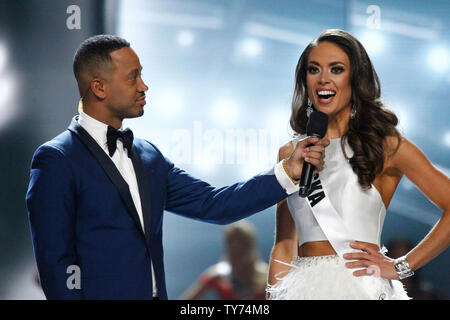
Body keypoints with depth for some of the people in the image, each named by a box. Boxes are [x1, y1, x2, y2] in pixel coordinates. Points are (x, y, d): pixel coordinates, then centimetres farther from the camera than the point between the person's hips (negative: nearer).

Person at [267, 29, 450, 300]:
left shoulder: (385, 145, -1)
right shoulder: (290, 153, 12)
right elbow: (284, 248, 13)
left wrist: (401, 267, -8)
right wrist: (272, 296, 3)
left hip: (360, 287, -4)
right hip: (302, 288, 4)